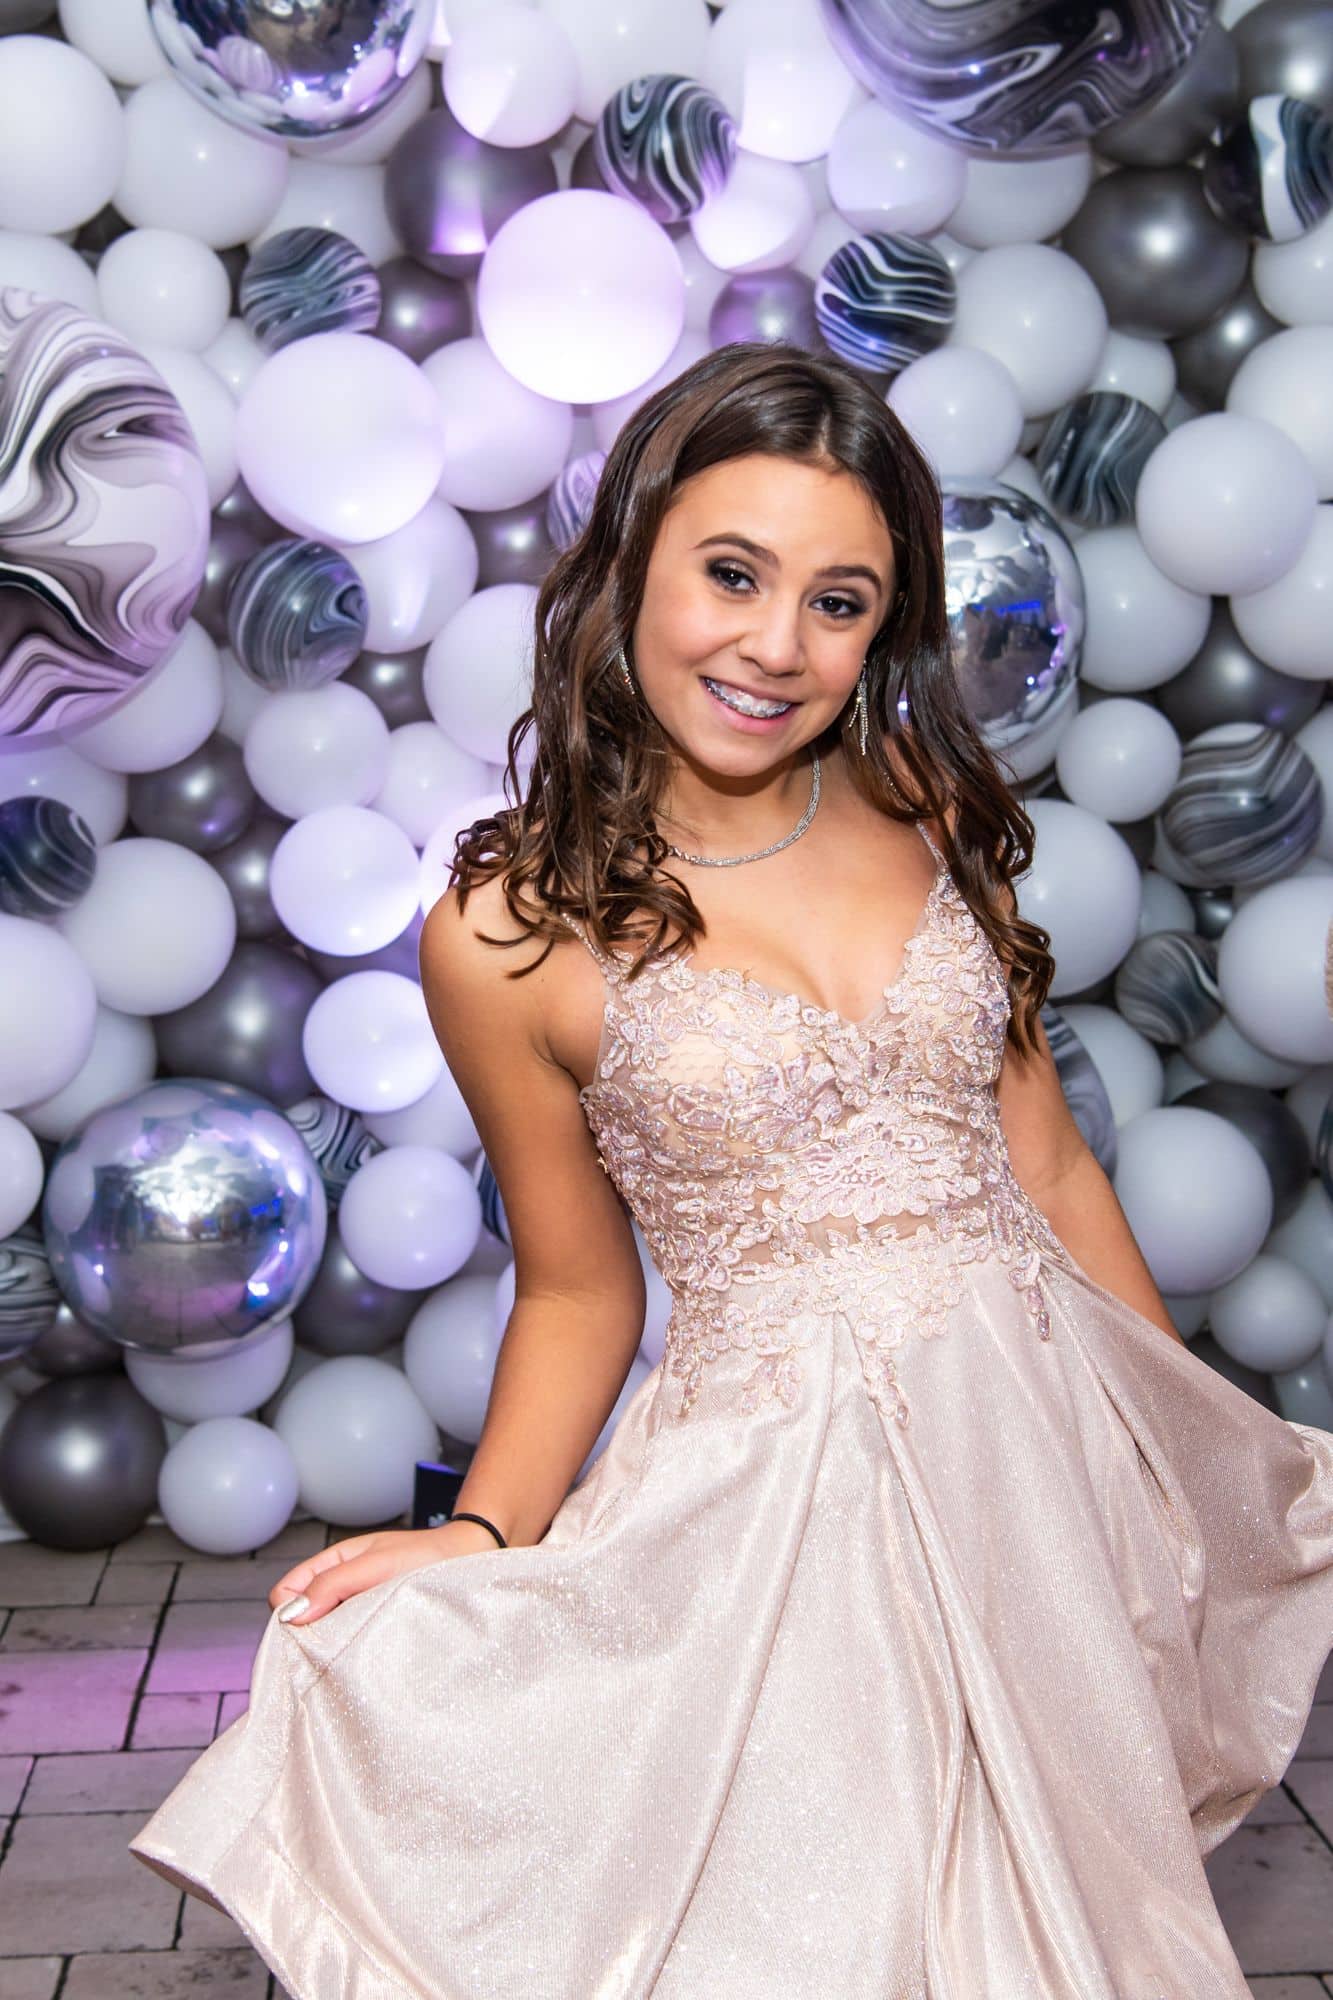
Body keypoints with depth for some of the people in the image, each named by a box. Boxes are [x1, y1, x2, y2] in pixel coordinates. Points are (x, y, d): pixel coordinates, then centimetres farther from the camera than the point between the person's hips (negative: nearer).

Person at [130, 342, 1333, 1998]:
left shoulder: (932, 813, 1)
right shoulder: (510, 933, -10)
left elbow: (1048, 1165, 8)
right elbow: (579, 1292, 0)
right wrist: (482, 1535, -14)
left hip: (1042, 1435, 5)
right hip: (780, 1492, -4)